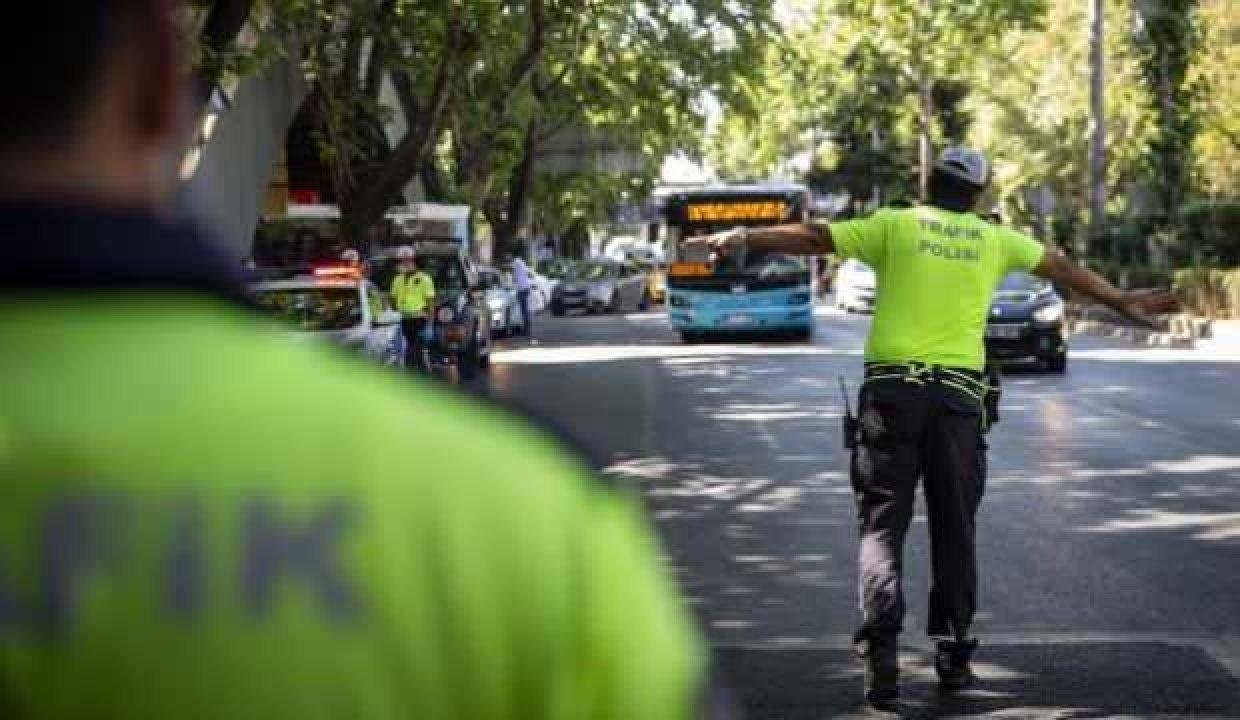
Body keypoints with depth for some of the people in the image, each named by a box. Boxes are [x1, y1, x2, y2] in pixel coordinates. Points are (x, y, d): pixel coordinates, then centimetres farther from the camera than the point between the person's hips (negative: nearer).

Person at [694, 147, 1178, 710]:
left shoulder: (894, 225, 4)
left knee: (882, 525, 0)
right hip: (959, 396, 2)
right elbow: (1063, 267, 24)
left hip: (891, 392, -2)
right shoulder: (994, 240, 12)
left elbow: (814, 237, -3)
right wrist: (1121, 302, 36)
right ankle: (953, 654, 17)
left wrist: (742, 238, 1)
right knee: (954, 530, 13)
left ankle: (882, 644, -18)